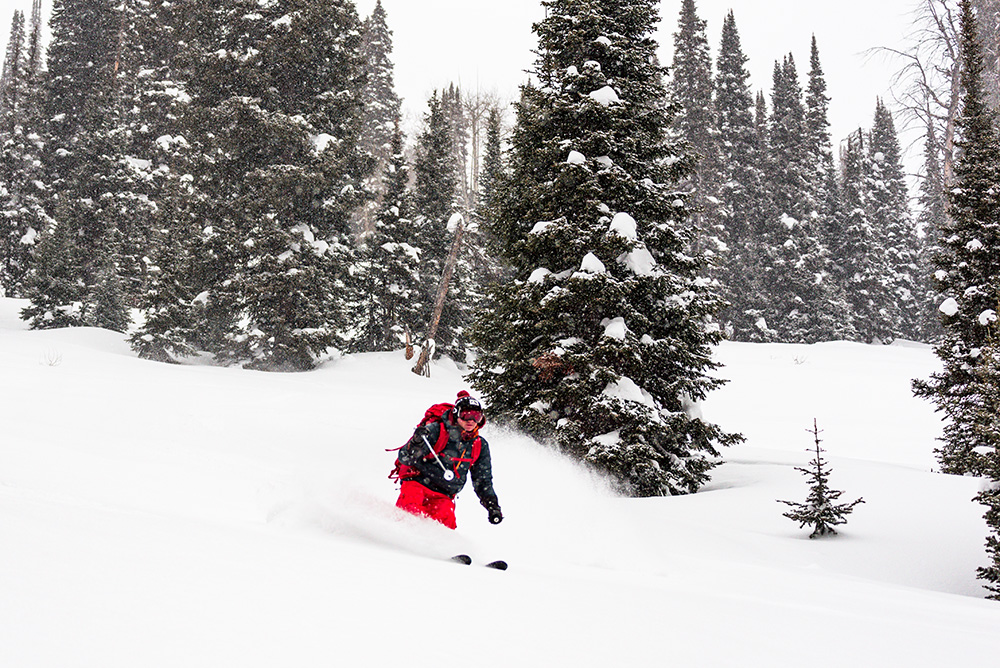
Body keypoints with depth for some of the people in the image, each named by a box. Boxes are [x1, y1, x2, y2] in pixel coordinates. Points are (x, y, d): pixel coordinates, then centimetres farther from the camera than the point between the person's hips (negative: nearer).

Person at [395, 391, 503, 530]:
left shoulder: (480, 446, 7)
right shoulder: (436, 430, -8)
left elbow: (483, 481, 17)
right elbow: (405, 458, -12)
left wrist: (493, 506, 6)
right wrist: (416, 443, -33)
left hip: (442, 496, 4)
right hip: (417, 482, -4)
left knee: (446, 520, -26)